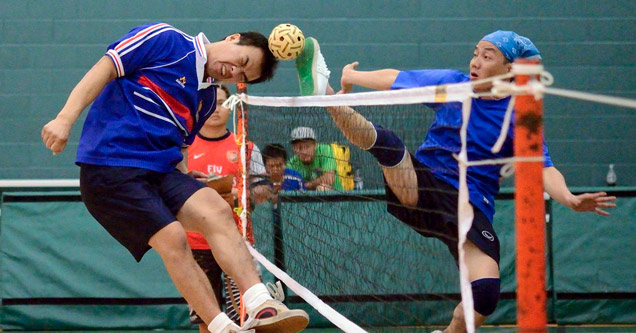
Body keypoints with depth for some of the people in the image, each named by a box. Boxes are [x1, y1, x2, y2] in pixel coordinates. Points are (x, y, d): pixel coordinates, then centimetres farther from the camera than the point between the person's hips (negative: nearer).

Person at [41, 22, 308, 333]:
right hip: (110, 167, -7)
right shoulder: (165, 39, -4)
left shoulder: (207, 98, 18)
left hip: (160, 169, 7)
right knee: (172, 238, -19)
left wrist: (183, 175, 5)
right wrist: (65, 118, -20)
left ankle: (261, 307, -27)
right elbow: (102, 71, -9)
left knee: (217, 212, -17)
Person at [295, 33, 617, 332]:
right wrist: (350, 77, 25)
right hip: (419, 188, 2)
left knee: (485, 295, -22)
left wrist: (569, 199, -37)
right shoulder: (452, 84, 4)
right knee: (386, 141, -27)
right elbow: (394, 78, 15)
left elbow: (543, 169, -17)